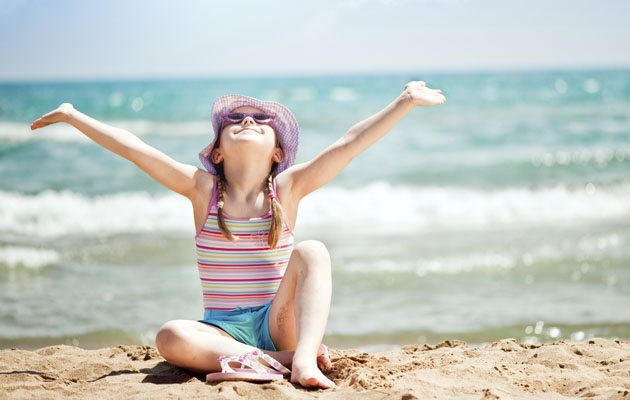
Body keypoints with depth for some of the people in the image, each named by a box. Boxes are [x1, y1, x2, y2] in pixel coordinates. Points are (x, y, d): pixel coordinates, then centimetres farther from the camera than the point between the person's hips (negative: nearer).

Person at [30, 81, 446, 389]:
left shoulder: (288, 188, 2)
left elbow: (351, 143, -6)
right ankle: (284, 360, -26)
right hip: (223, 330, 0)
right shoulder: (202, 187, 2)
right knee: (171, 337, -32)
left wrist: (405, 102, -12)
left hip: (278, 323, 0)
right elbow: (131, 147, 1)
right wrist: (72, 116, 0)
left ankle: (304, 355, -39)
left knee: (312, 252, -24)